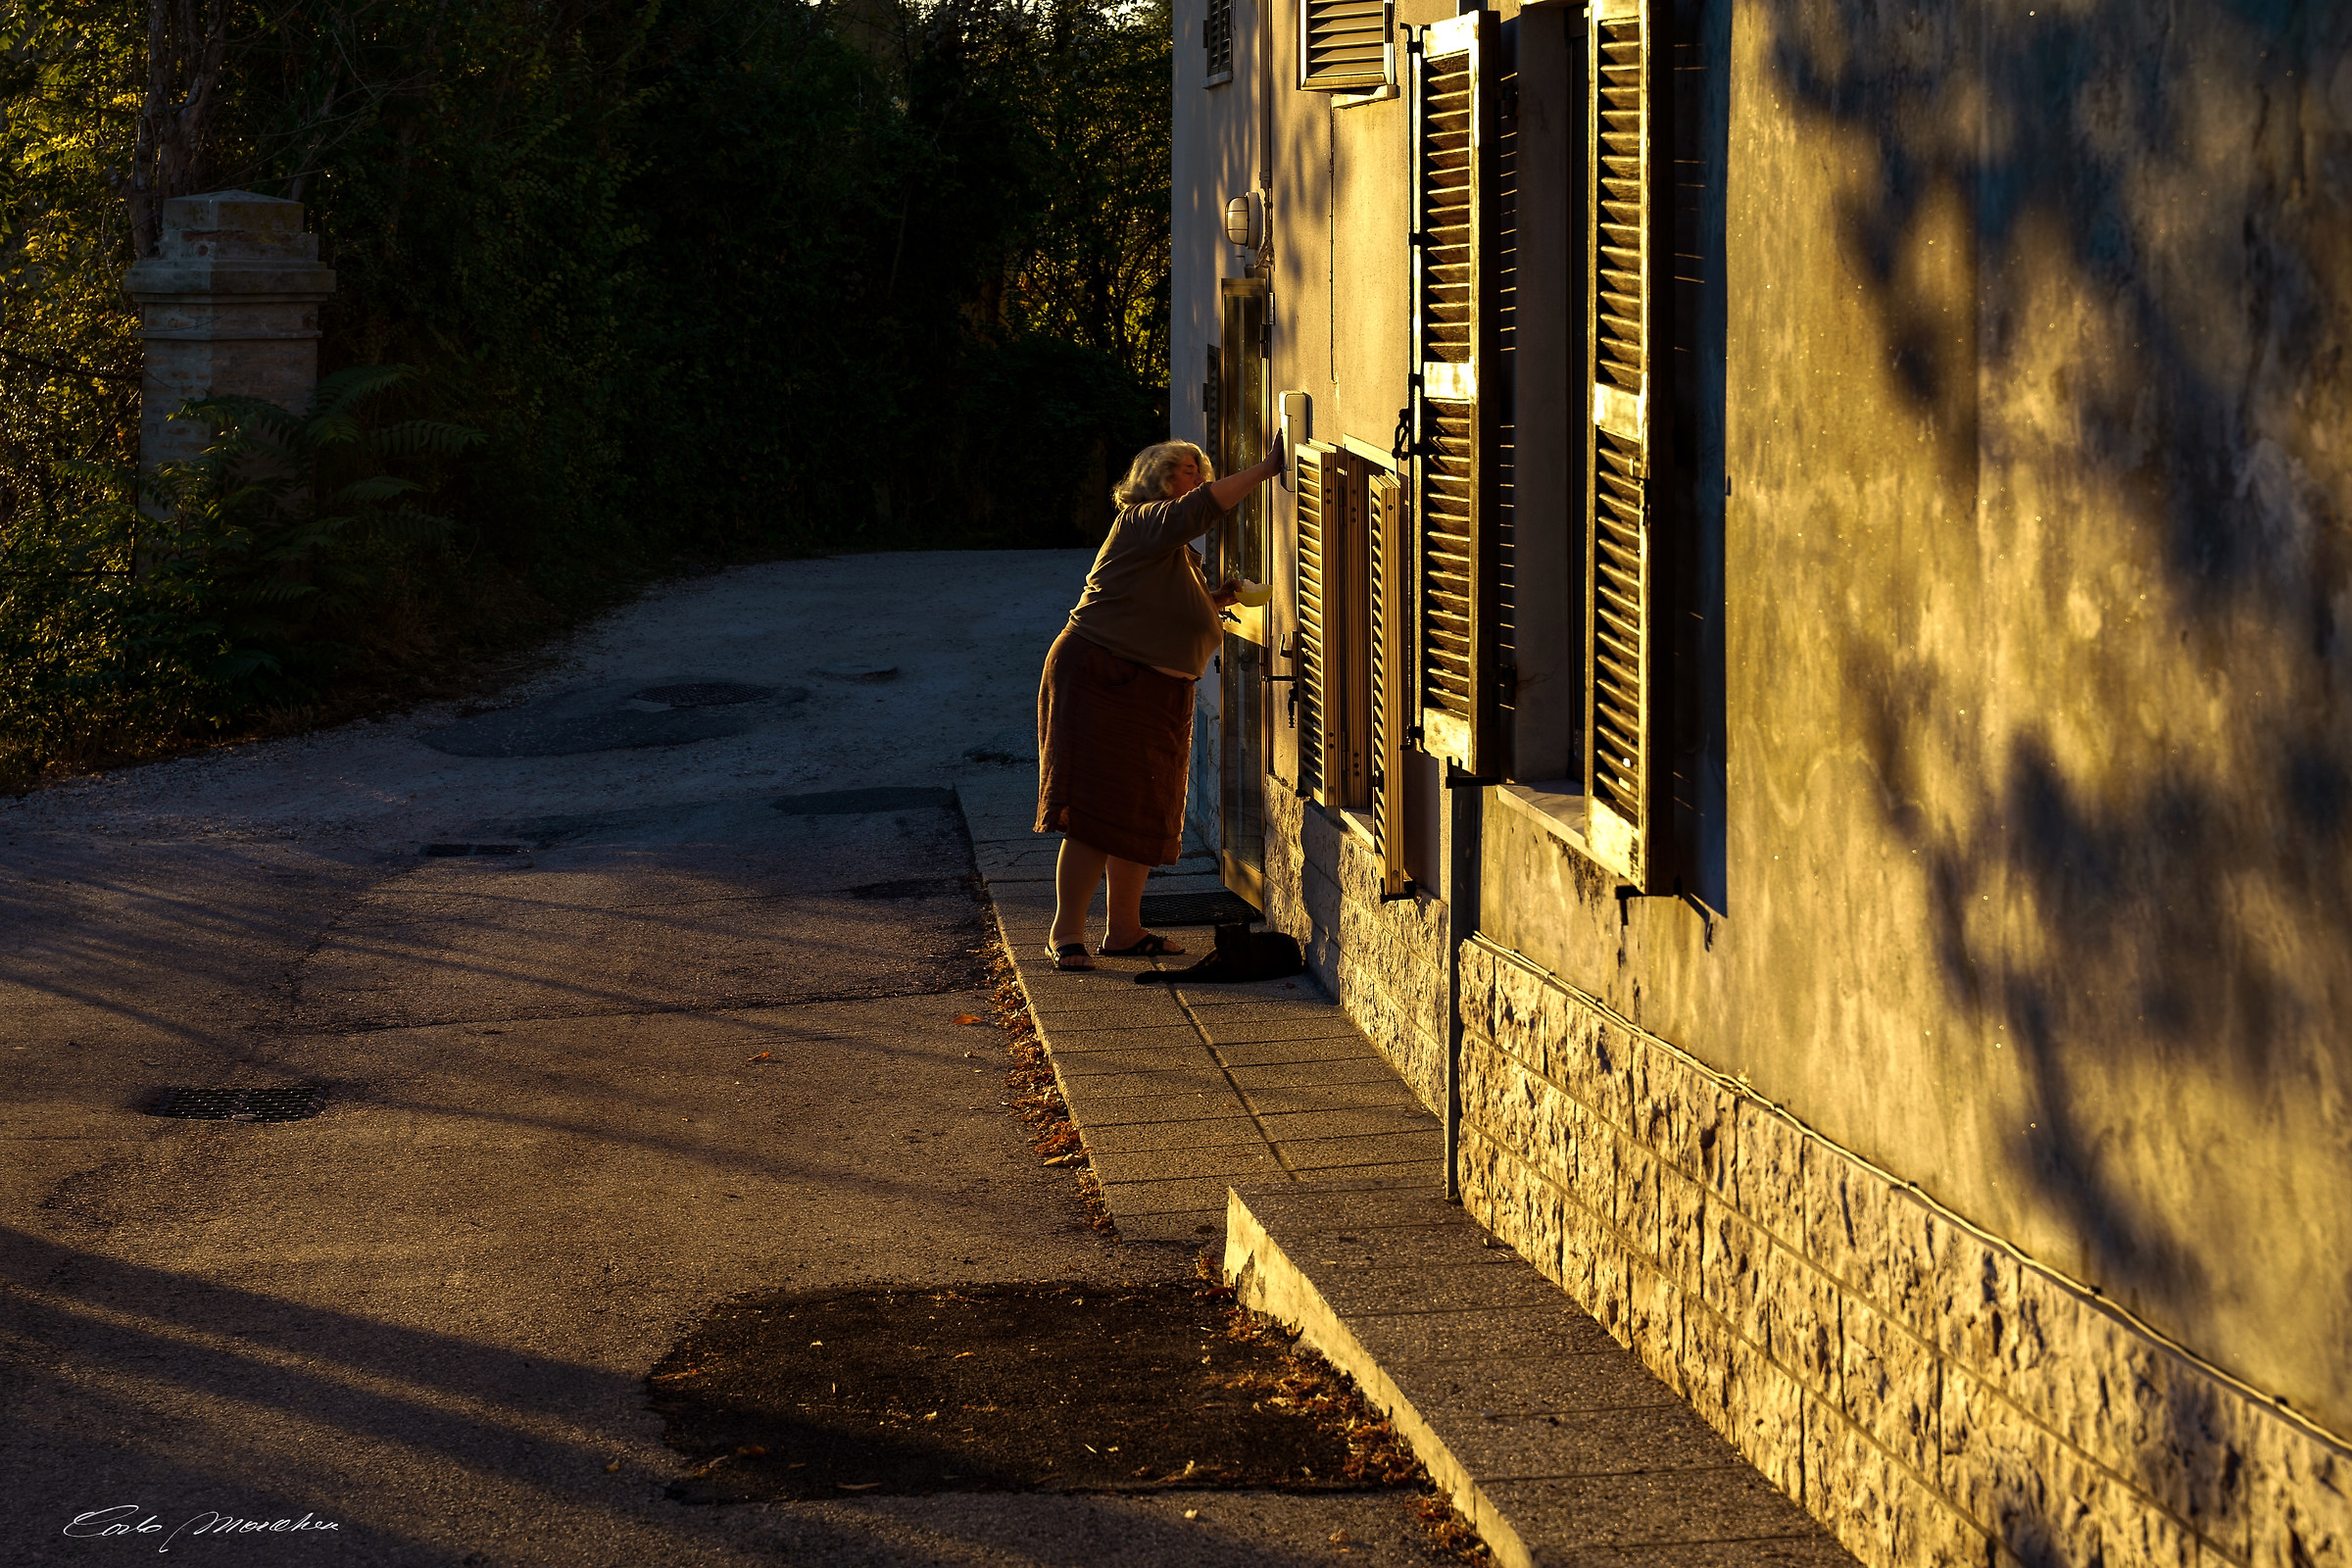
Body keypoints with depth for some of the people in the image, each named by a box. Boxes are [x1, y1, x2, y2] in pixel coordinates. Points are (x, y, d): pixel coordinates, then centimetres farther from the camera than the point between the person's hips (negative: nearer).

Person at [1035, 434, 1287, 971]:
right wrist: (1266, 469, -29)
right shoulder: (1142, 522, -10)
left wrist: (1217, 599, 10)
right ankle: (1067, 933, -7)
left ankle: (1124, 930, 19)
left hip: (1153, 694, 10)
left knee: (1144, 814, 11)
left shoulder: (1182, 556, 20)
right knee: (1097, 811, -12)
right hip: (1100, 680, -10)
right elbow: (1201, 508, -28)